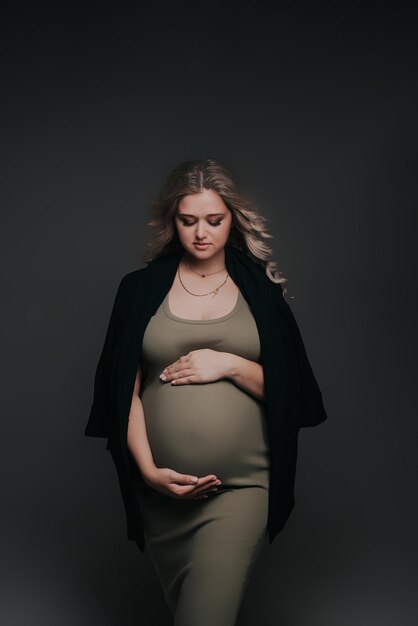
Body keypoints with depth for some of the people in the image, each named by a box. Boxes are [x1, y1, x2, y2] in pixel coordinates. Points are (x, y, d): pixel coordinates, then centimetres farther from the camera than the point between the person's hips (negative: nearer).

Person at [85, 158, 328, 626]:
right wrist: (148, 469, -11)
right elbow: (127, 390, 0)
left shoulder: (260, 290, 4)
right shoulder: (143, 288, 3)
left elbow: (291, 390, 3)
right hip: (162, 488, 2)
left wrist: (231, 365, -12)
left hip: (240, 487, -1)